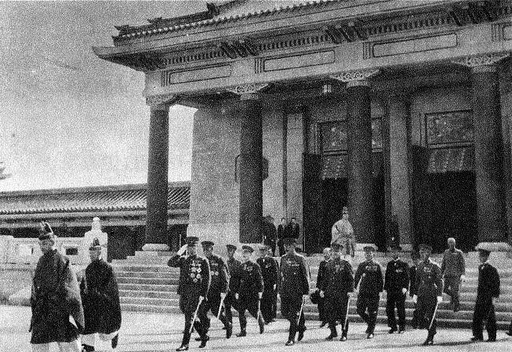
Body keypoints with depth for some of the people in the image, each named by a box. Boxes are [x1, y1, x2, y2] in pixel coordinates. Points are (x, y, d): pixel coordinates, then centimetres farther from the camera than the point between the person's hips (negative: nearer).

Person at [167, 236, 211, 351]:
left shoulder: (203, 261, 0)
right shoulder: (183, 259, 11)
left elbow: (207, 280, -2)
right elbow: (170, 263, -6)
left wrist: (203, 295, -8)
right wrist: (179, 252, -14)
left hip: (196, 293, -5)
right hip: (183, 292, 5)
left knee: (189, 317, -11)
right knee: (187, 315, 12)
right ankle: (204, 337, 30)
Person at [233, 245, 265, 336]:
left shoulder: (255, 266, -3)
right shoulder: (241, 266, 12)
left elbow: (260, 279, -4)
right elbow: (238, 280, 16)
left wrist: (260, 291, -9)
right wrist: (236, 292, 13)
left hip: (253, 293, -5)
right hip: (242, 293, 5)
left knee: (255, 311, 0)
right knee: (241, 311, -2)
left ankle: (261, 323, 29)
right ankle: (243, 331, 4)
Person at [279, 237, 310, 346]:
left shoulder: (300, 259, -6)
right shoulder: (283, 259, 8)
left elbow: (306, 276, -4)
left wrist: (306, 292, -7)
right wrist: (280, 290, 12)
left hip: (297, 291, -5)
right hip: (285, 291, 5)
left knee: (295, 315, -4)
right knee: (284, 312, 5)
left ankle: (291, 338, 2)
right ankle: (301, 327, 28)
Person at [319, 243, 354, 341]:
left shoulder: (345, 264, -3)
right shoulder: (328, 264, 10)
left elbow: (351, 278, -4)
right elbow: (325, 278, 16)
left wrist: (350, 290, -12)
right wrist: (322, 289, 9)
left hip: (342, 293, -4)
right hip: (330, 292, 4)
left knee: (343, 314, 2)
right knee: (329, 313, 3)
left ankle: (344, 334, 13)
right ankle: (333, 332, 19)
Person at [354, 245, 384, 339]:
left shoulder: (377, 266, 0)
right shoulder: (361, 265, 10)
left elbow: (381, 280, 2)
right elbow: (356, 278, 15)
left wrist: (380, 291, -4)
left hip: (374, 293, -3)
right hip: (363, 292, 4)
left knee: (372, 313, -1)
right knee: (360, 310, 0)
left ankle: (371, 332, 9)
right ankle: (370, 323, 26)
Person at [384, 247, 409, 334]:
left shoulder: (404, 264, 0)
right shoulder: (390, 264, 14)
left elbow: (406, 277, -5)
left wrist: (405, 287, -17)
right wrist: (386, 287, 9)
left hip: (400, 290, -4)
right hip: (391, 290, 4)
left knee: (400, 309, 0)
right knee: (389, 309, 2)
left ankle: (402, 327, 11)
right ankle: (392, 327, 13)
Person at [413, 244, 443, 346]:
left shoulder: (435, 266, -7)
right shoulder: (420, 266, 11)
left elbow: (440, 281, -9)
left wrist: (439, 295, -15)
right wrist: (415, 294, 15)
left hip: (431, 295, -6)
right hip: (421, 295, 6)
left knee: (429, 317, -2)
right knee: (420, 316, 2)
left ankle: (430, 338, 9)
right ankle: (432, 330, 26)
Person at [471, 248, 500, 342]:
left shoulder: (492, 269, -11)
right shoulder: (480, 267, 12)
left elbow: (496, 283, -10)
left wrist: (494, 297, -13)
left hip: (488, 297, -7)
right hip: (480, 296, 7)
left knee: (490, 317, 1)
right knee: (477, 316, 4)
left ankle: (492, 337, 10)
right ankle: (478, 335, 11)